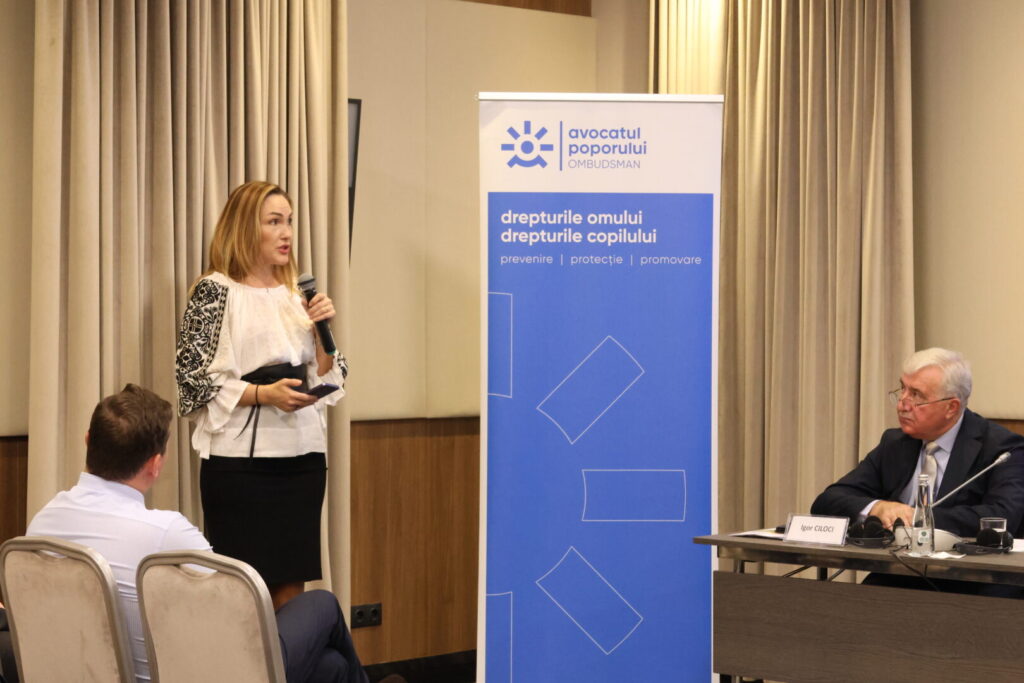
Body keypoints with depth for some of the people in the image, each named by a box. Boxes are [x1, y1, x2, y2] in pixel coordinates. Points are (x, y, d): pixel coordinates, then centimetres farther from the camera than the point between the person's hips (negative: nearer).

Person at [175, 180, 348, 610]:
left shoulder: (296, 295, 14)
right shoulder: (216, 291, -3)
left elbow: (327, 378, 15)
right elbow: (195, 378, -9)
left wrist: (323, 329, -1)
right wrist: (264, 394, -18)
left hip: (301, 457, 6)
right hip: (241, 459, -6)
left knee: (291, 589, 8)